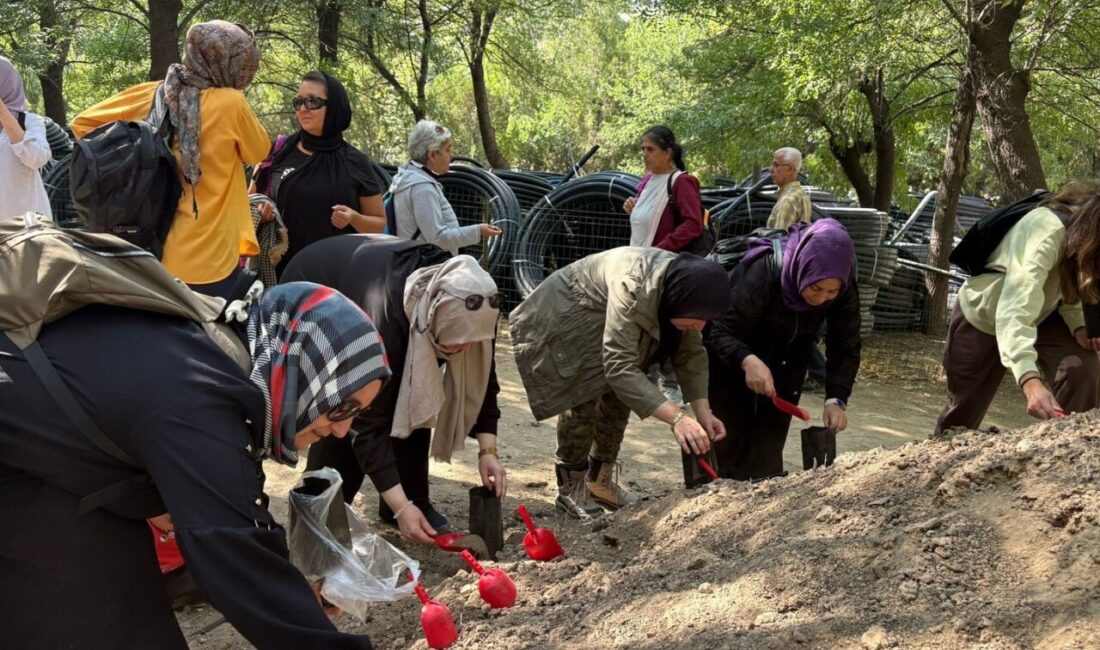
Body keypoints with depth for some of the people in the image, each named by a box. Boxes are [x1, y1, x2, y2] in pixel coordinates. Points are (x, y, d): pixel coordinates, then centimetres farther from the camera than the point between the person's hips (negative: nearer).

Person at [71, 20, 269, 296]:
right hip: (208, 262, -5)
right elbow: (259, 151, 5)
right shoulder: (230, 103, -13)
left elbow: (83, 123, 10)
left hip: (152, 253, 5)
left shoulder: (152, 95, 1)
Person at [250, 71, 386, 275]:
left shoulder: (355, 163, 2)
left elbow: (379, 223, 8)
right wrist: (260, 212, -7)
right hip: (281, 269, 1)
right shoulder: (277, 154, 4)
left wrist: (354, 218, -12)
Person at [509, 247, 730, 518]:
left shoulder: (684, 286, -16)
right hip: (563, 319, -8)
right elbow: (618, 366, -45)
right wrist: (676, 417, -50)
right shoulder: (633, 288, -41)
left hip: (601, 326, 8)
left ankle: (599, 481, 20)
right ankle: (570, 488, -3)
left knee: (620, 394, 4)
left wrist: (702, 411, -21)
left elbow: (691, 353, -9)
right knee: (585, 398, -18)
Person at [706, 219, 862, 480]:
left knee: (771, 437, 6)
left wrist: (836, 398, -35)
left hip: (787, 359, 4)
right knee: (732, 439, -4)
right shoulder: (762, 274, -37)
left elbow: (846, 347, -20)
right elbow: (721, 332, -36)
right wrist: (748, 361, -56)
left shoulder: (844, 290, -24)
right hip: (735, 355, -4)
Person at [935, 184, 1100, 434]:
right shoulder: (1048, 233, -41)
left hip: (1041, 314, 6)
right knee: (964, 412, 10)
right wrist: (1030, 380, -67)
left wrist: (1077, 326, -22)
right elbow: (1015, 312, -53)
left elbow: (1068, 286, 0)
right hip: (982, 315, -5)